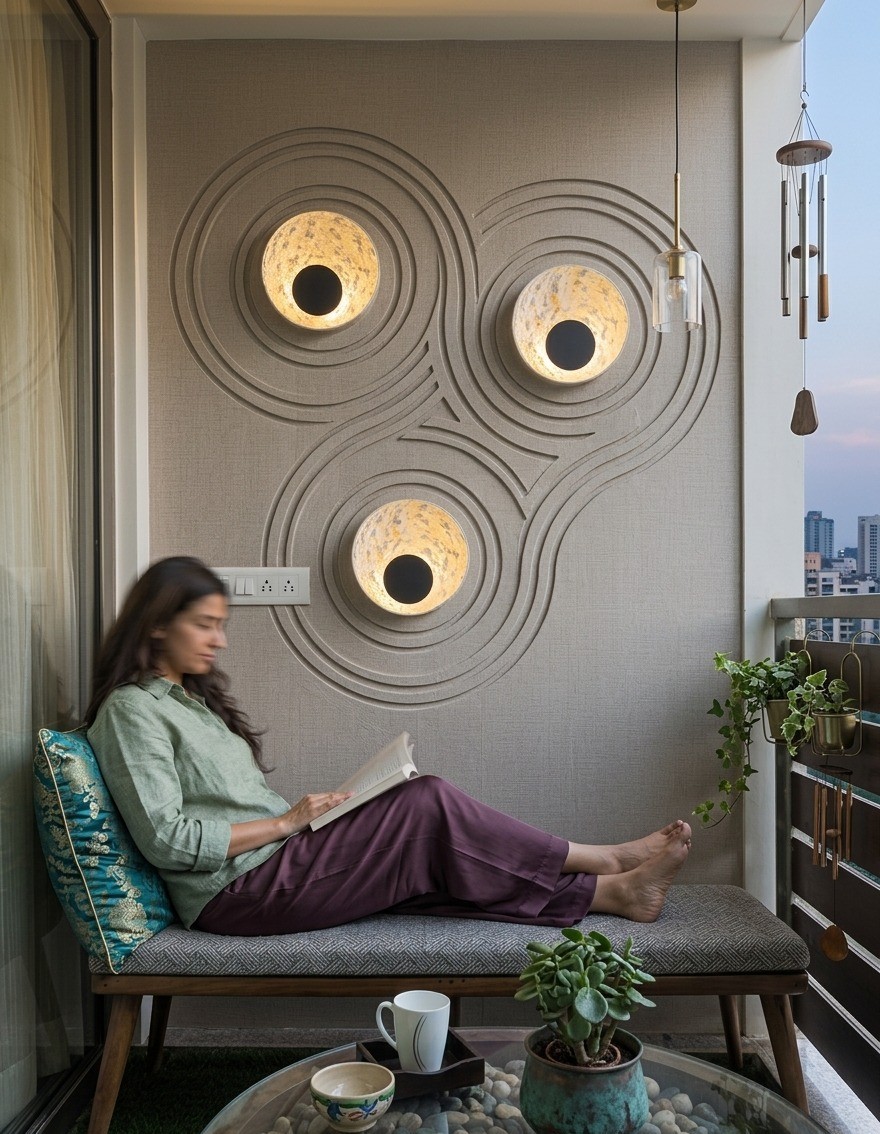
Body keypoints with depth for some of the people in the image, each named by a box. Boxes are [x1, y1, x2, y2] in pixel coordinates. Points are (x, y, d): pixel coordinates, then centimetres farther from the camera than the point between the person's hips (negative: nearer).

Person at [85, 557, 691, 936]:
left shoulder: (191, 696, 18)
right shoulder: (132, 709, -11)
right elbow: (167, 839, -20)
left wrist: (304, 813, 1)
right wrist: (286, 822, -16)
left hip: (272, 864, 9)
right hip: (236, 891, -9)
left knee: (429, 861, -7)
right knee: (428, 804, -15)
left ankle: (615, 892, -3)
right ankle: (608, 861, -3)